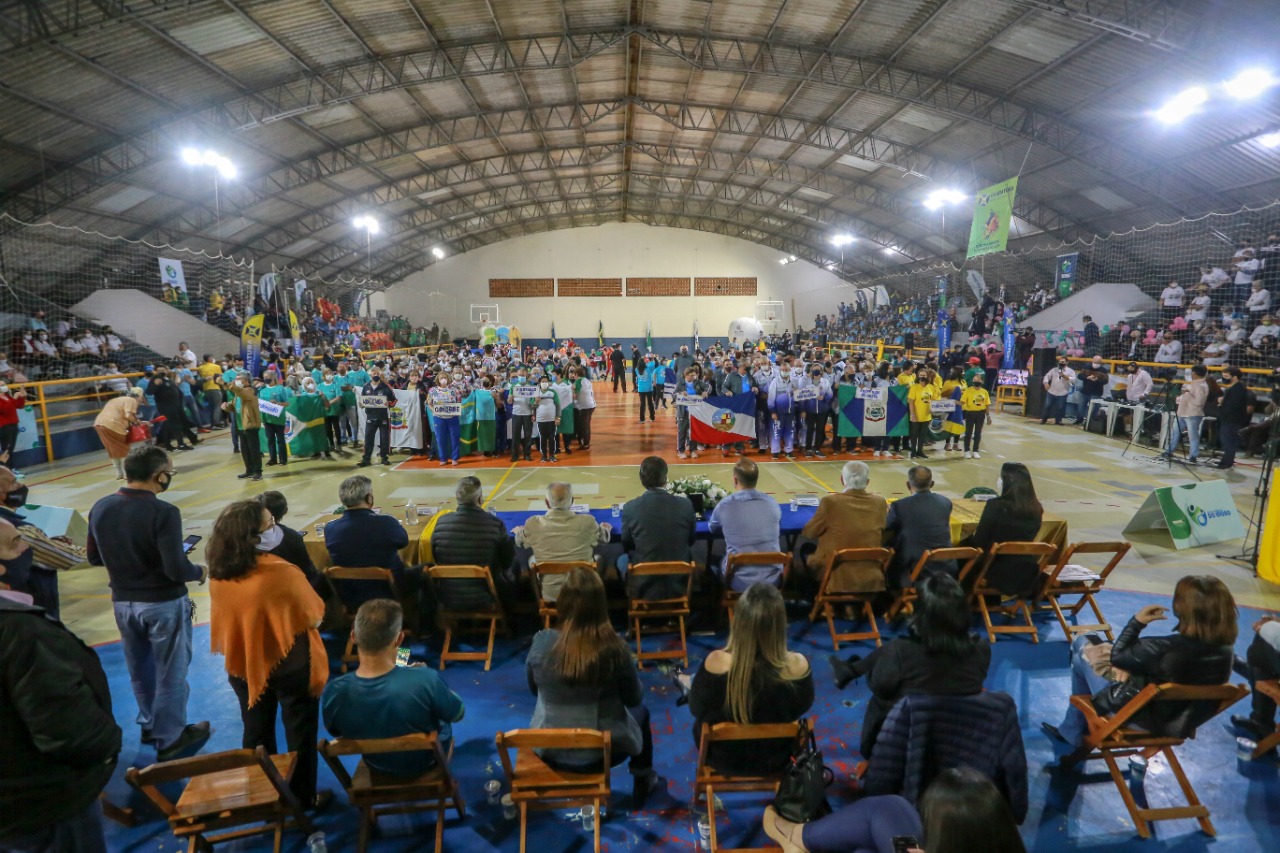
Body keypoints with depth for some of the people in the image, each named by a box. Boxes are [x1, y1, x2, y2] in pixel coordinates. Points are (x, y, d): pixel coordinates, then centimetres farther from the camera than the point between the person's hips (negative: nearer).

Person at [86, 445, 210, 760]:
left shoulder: (100, 508, -5)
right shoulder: (163, 512, -25)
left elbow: (94, 558, 8)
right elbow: (176, 570, -26)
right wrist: (200, 572, -7)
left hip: (122, 602, 6)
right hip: (163, 603, -6)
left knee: (140, 670, 24)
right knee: (170, 673, 12)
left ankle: (149, 725, 42)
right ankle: (170, 739, 25)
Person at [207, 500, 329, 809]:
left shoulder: (218, 577, -13)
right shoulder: (282, 573, -31)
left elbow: (226, 621, 3)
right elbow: (314, 617, -17)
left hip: (243, 664, 5)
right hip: (290, 665, -5)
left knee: (256, 731, 24)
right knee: (300, 731, 16)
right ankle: (303, 797, 31)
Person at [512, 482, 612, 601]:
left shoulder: (533, 524, -12)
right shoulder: (587, 522, -13)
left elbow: (519, 542, 11)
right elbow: (603, 538, 10)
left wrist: (518, 531, 36)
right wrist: (606, 528, 35)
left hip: (550, 595, 1)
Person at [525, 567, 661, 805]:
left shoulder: (541, 642, -19)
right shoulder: (613, 647, -24)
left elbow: (534, 689, 1)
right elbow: (634, 698, -8)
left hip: (549, 752, 2)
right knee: (641, 712, 28)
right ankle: (642, 785, 43)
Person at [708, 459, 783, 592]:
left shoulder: (724, 506, -12)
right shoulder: (773, 503, -5)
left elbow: (713, 529, 11)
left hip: (739, 582, -2)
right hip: (772, 579, 2)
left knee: (716, 562, 28)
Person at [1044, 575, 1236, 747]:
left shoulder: (1169, 648, -36)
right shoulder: (1225, 651, -13)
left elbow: (1117, 657, -20)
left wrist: (1136, 622, -12)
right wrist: (1132, 665, -3)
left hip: (1144, 718, -7)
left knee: (1083, 657, 15)